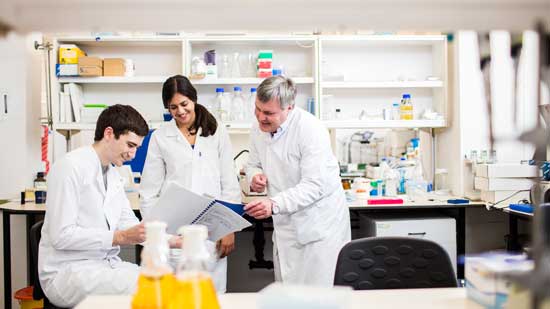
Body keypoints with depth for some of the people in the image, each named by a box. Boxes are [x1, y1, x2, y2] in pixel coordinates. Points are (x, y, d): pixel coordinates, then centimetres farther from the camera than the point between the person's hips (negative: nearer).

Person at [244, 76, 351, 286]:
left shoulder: (311, 130, -20)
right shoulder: (259, 128, 1)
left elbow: (315, 186, -24)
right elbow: (253, 164, 17)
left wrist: (274, 205, -35)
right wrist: (255, 176, -8)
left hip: (319, 227, -6)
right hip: (286, 227, 7)